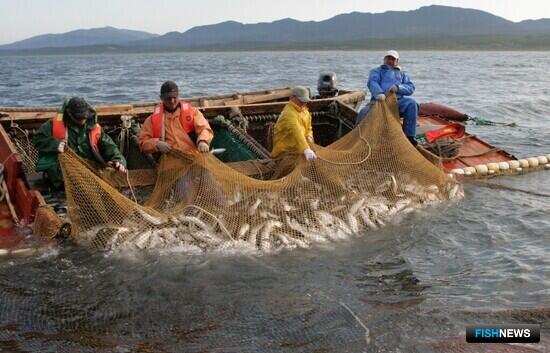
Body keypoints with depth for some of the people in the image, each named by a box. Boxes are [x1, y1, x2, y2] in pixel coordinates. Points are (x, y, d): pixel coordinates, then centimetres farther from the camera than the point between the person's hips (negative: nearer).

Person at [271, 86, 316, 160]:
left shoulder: (304, 110, 11)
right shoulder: (289, 114, -20)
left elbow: (308, 129, 23)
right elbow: (296, 132, -36)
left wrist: (309, 137, -1)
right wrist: (306, 149, -49)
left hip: (298, 150, 9)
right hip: (284, 152, -9)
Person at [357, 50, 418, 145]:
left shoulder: (403, 74, 33)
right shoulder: (377, 71, 26)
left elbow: (411, 88, 14)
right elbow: (372, 83, 1)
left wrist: (398, 87, -10)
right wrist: (379, 93, -23)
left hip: (398, 100, 1)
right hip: (379, 100, -1)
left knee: (411, 103, -30)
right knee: (364, 112, -32)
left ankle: (409, 137, -25)